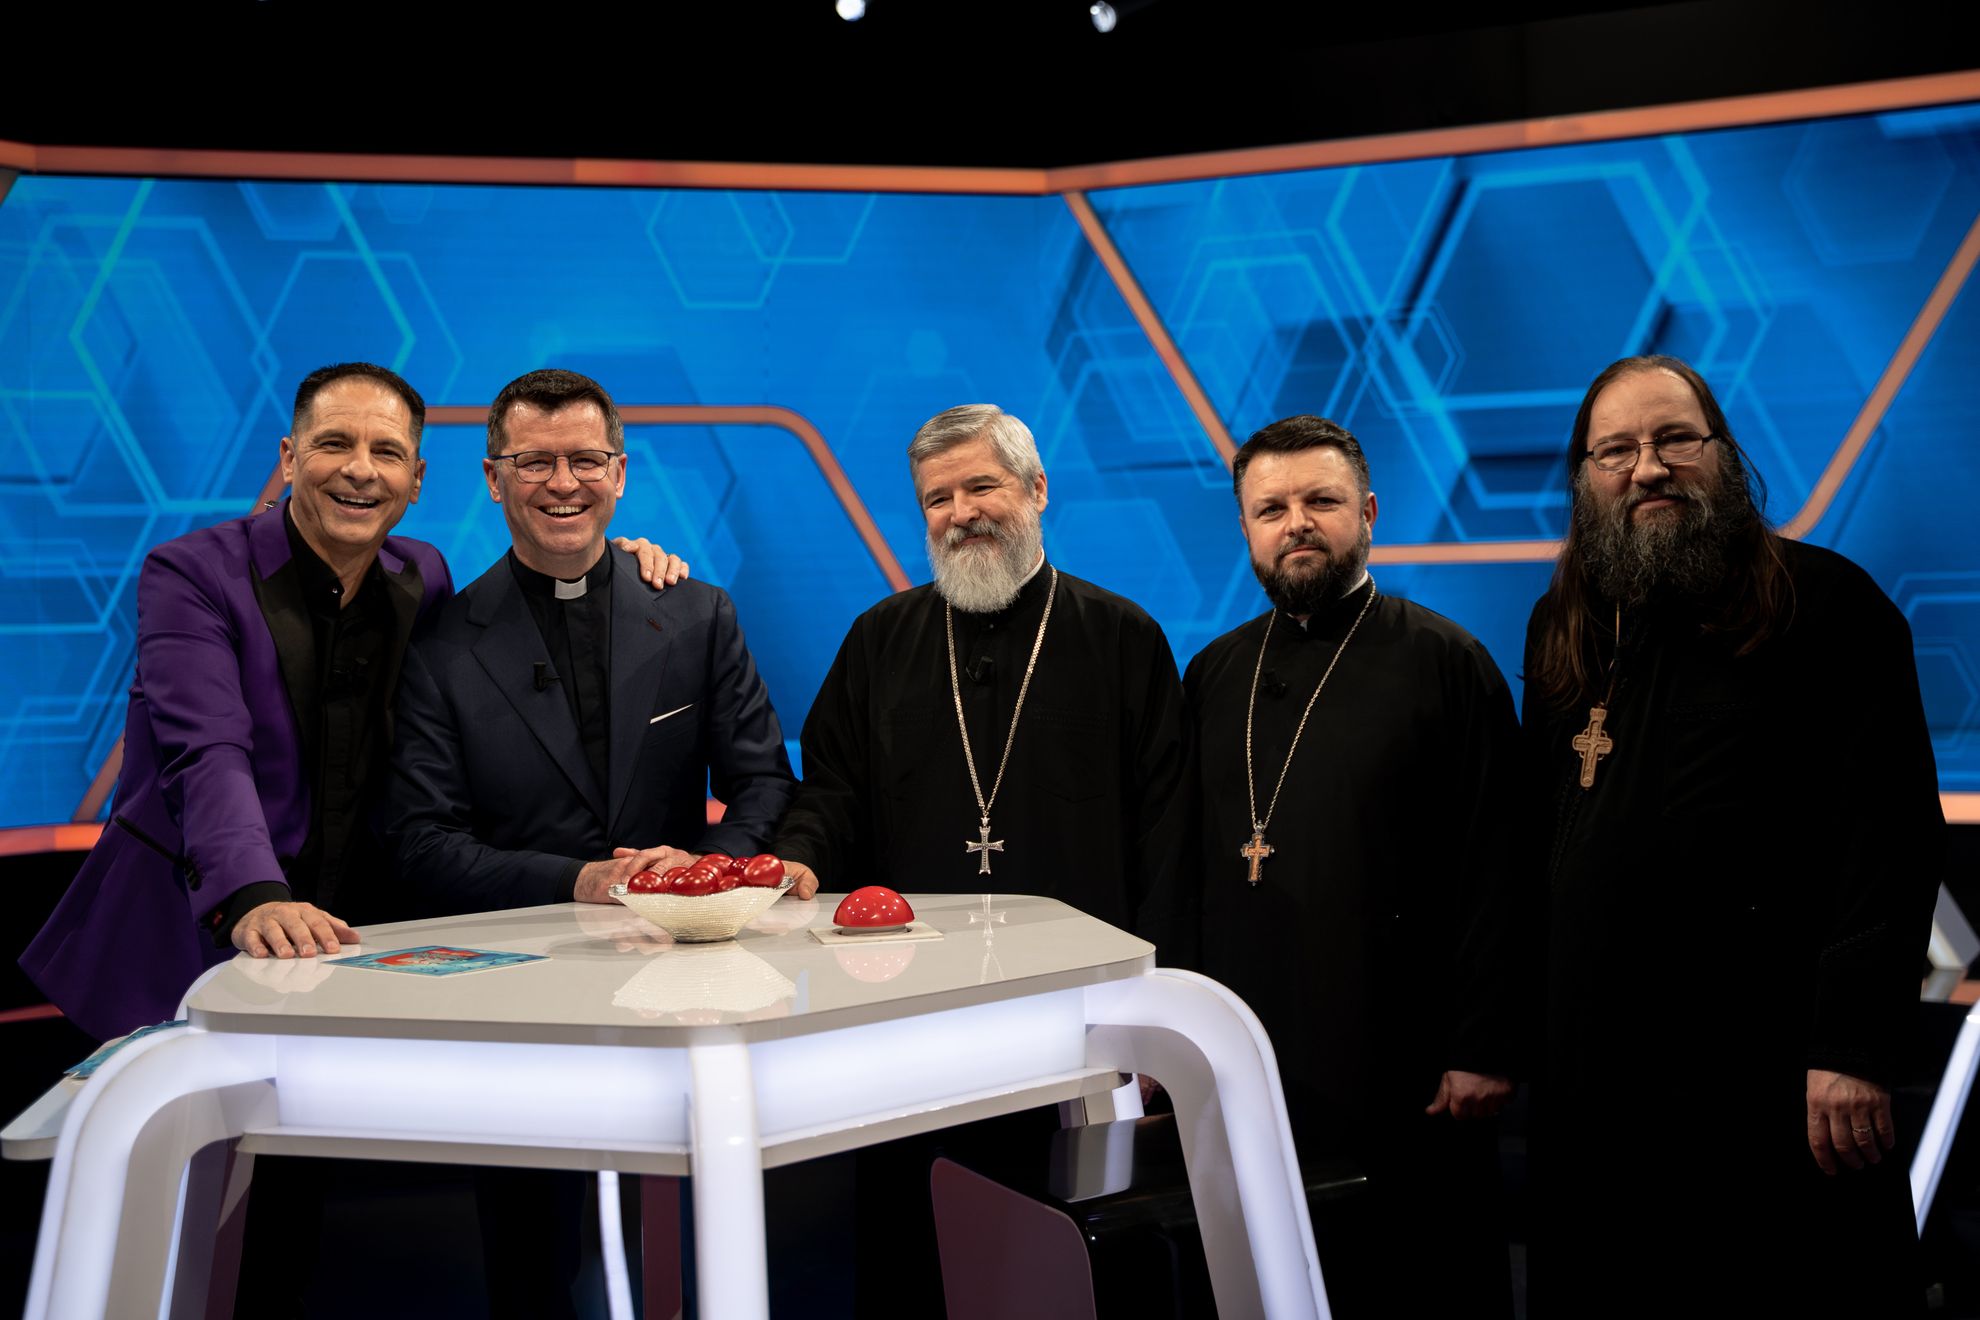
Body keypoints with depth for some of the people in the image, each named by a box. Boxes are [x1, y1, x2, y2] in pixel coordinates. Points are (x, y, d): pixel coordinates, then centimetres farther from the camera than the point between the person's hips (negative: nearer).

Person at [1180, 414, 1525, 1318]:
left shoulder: (1443, 662, -3)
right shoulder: (1214, 676, 10)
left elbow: (1492, 874, -7)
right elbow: (1186, 868, 12)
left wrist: (1483, 1049, -11)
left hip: (1400, 1075, -4)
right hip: (1240, 1068, 4)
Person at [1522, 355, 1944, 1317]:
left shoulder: (1826, 604, -4)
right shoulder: (1560, 630, 14)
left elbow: (1889, 831, -11)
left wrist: (1854, 1047, -17)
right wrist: (1521, 1023, 12)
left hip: (1779, 1076, -5)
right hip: (1594, 1075, 5)